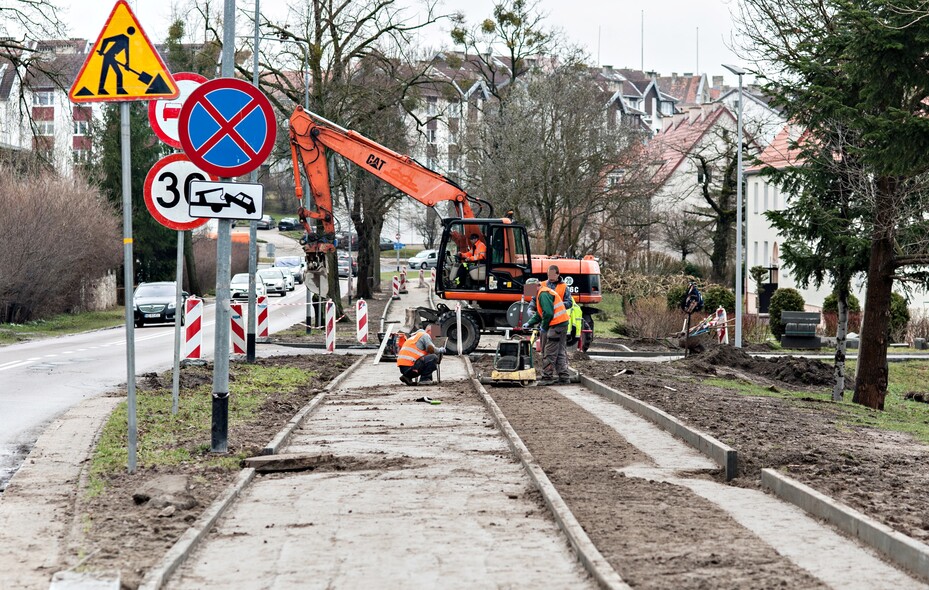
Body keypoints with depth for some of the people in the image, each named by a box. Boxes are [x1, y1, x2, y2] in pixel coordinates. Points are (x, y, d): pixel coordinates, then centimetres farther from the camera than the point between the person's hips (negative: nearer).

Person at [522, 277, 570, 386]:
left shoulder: (543, 294, -13)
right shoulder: (542, 294, 21)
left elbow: (548, 313, -22)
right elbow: (539, 315, 27)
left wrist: (544, 327, -10)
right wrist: (529, 324, 19)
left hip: (556, 326, -11)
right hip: (562, 324, 11)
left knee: (549, 353, -5)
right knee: (560, 352, 13)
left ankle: (547, 377, -3)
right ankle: (564, 377, 17)